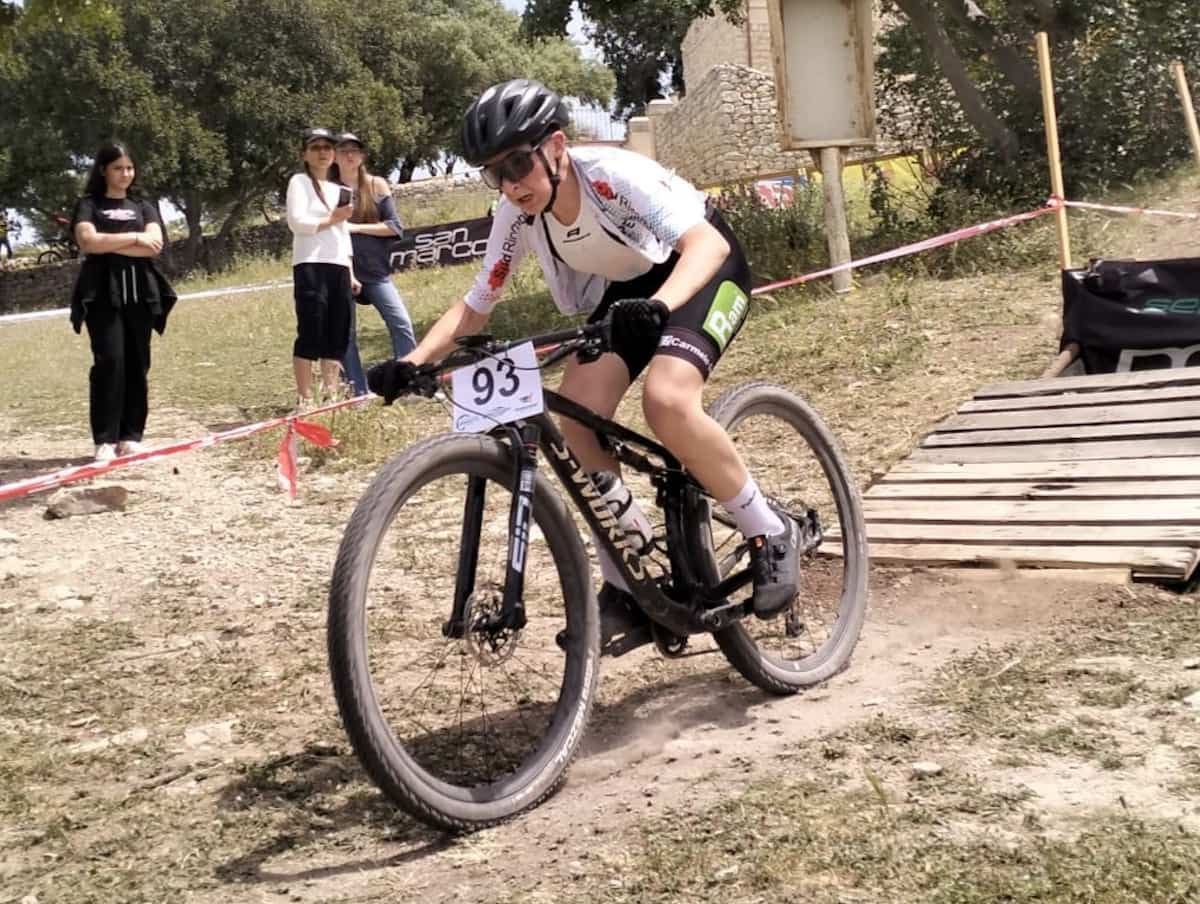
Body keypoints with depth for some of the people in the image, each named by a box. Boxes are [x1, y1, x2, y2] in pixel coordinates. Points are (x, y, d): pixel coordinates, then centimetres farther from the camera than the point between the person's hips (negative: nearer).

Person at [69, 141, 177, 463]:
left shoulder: (143, 206, 18)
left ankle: (131, 436, 8)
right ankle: (105, 439, -10)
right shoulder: (88, 205, 9)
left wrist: (108, 244, -7)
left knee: (137, 364, 2)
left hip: (140, 293, 3)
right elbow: (87, 242, -10)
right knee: (109, 360, -13)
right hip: (103, 293, -3)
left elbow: (155, 244, -1)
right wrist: (133, 238, -7)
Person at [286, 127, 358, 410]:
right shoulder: (300, 182, 4)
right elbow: (296, 222, -10)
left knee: (338, 336, 3)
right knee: (311, 333, -10)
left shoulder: (339, 191, 22)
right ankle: (304, 400, -9)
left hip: (339, 267, 7)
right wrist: (332, 219, -5)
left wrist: (351, 273, 16)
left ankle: (331, 397, 7)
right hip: (311, 266, -7)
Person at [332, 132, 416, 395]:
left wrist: (356, 227, -10)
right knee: (345, 333, 1)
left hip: (375, 271, 0)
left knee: (401, 324, -10)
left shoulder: (377, 185, 4)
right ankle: (360, 395, 7)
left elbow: (395, 227, -2)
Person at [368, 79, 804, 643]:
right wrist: (413, 363, -25)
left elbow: (706, 241, -43)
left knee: (666, 402, -33)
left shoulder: (614, 174, -32)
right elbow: (474, 306, -8)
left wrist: (658, 305, -62)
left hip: (702, 269, -6)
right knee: (577, 416, -16)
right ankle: (626, 585, -2)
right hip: (626, 287, 6)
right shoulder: (516, 217, -15)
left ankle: (771, 534, -11)